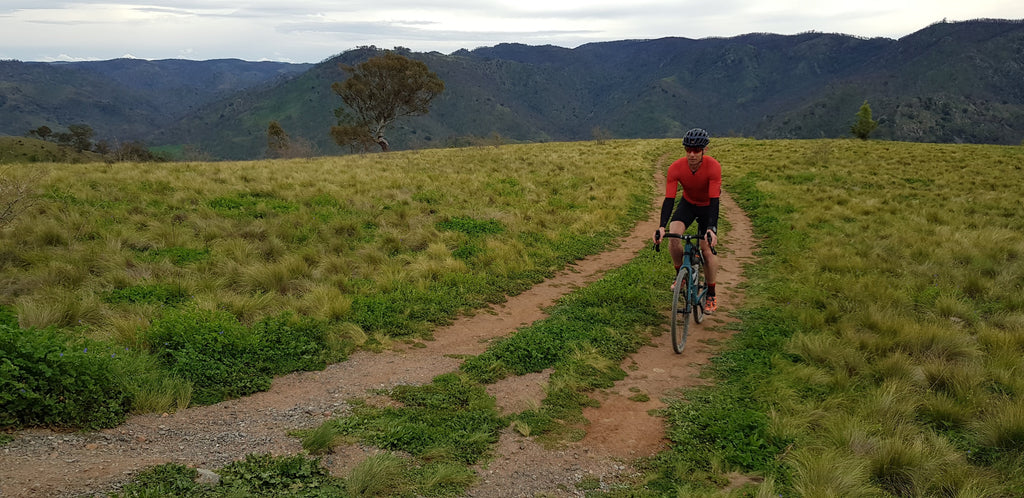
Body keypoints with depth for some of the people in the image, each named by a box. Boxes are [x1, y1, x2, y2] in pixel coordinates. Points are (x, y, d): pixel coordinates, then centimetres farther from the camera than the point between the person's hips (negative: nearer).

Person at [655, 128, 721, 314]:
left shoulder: (713, 167, -32)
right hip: (687, 204, 2)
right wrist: (662, 226, -42)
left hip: (707, 206, -2)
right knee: (673, 235, -24)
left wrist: (711, 228, -48)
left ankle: (711, 295, 8)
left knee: (707, 248, -10)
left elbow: (714, 200, -36)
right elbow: (669, 199, -29)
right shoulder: (676, 168, -27)